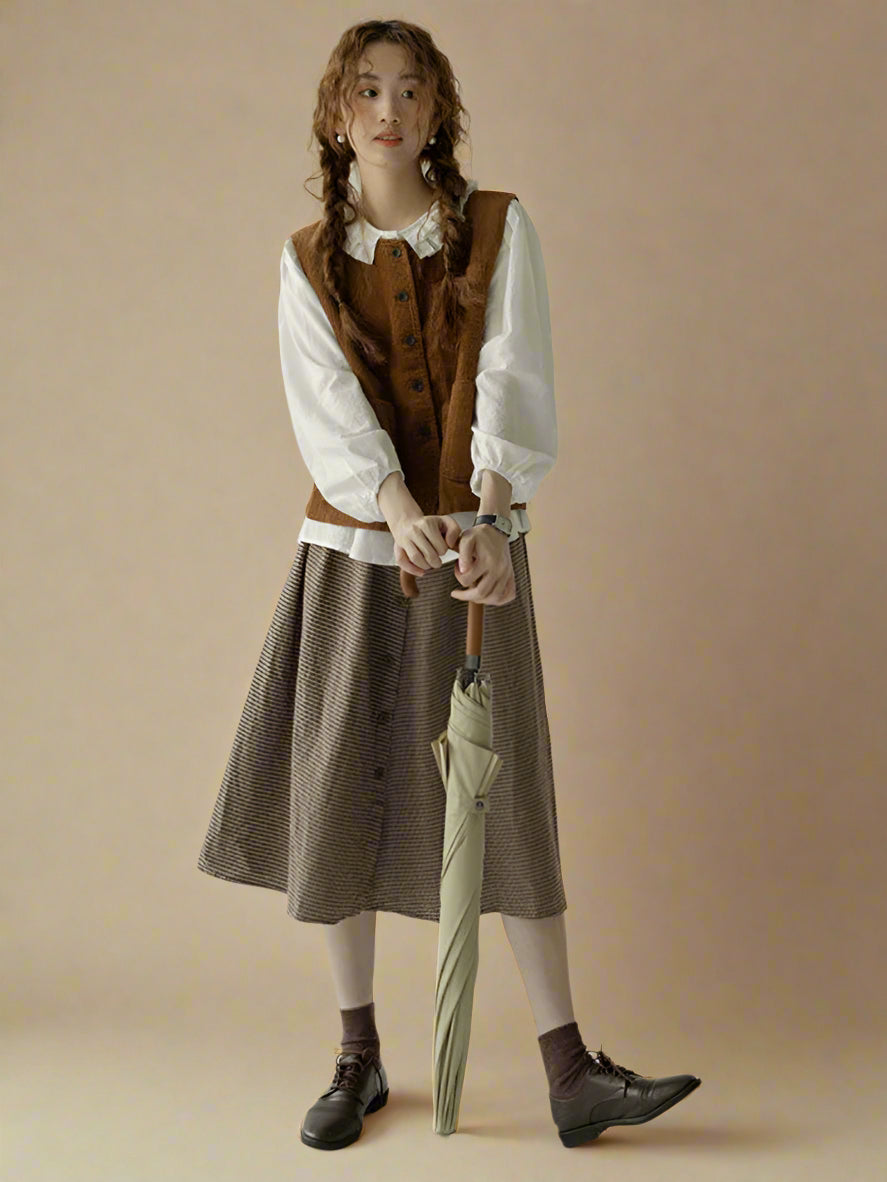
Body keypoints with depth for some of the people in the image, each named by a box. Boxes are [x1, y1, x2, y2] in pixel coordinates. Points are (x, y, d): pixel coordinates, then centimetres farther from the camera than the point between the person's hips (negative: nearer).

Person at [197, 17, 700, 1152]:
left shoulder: (498, 229, 3)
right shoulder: (310, 259, 7)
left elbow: (511, 383, -8)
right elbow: (328, 406, -7)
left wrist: (488, 522, -24)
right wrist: (401, 510, -25)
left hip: (475, 541, -1)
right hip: (354, 548, 2)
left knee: (509, 796, -3)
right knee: (340, 793, 3)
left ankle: (570, 1073, 4)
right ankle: (358, 1058, 19)